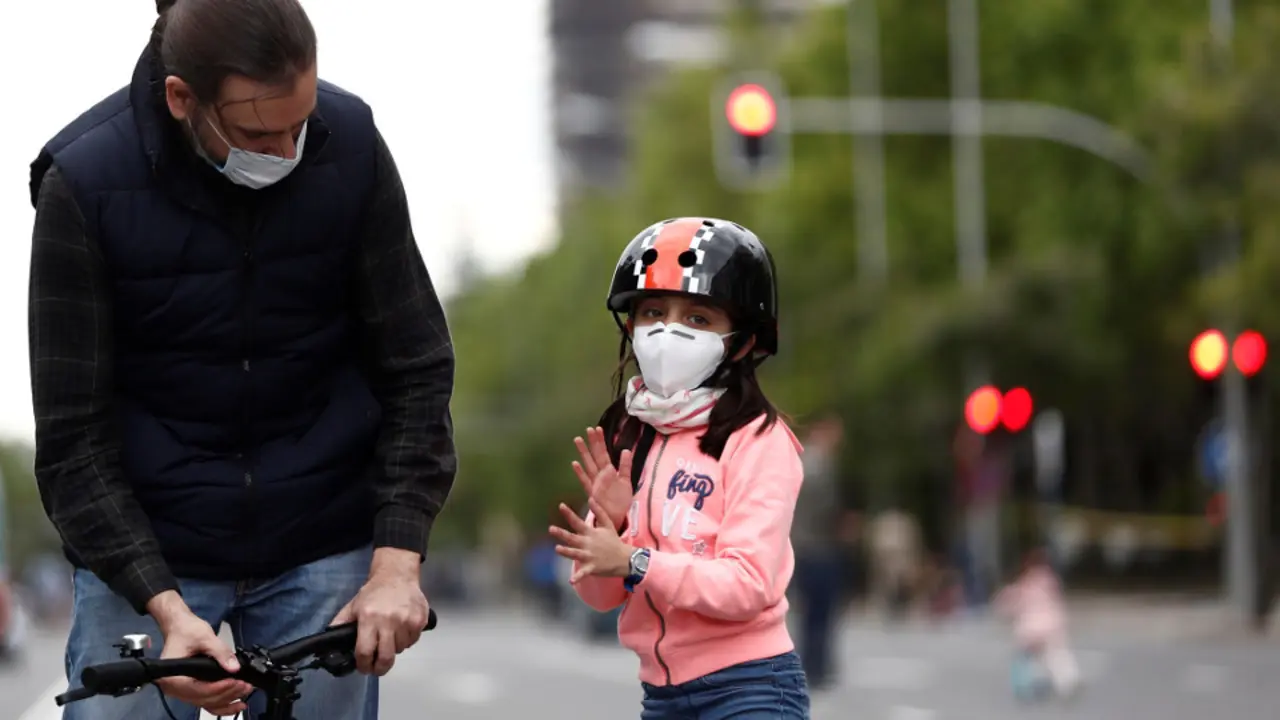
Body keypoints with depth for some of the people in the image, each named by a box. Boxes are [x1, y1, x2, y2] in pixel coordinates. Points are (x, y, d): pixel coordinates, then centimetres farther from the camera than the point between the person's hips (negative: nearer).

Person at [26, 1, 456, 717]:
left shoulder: (349, 143, -11)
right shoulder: (85, 181, -17)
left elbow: (416, 369, -4)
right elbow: (74, 438, -13)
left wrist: (397, 562, -14)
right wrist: (165, 607, -24)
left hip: (322, 550, 2)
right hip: (140, 555, -1)